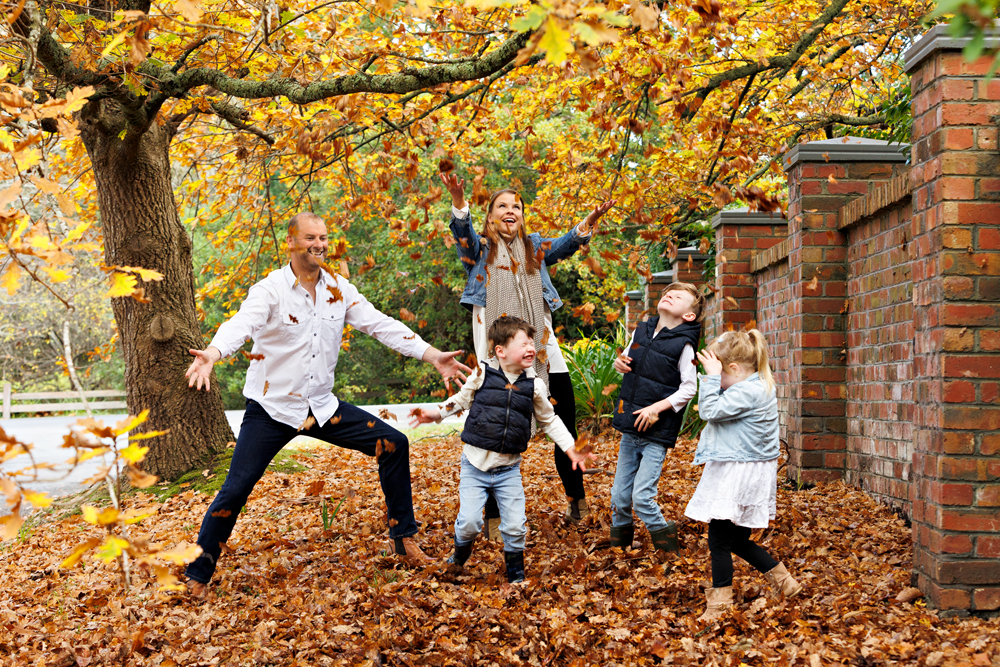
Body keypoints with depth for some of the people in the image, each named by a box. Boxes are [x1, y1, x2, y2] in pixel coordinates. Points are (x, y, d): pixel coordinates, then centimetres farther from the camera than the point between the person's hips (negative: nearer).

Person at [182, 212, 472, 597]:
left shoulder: (339, 290, 2)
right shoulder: (270, 290, -13)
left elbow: (381, 325, 0)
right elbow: (241, 324, -31)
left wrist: (433, 356, -9)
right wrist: (212, 354, -53)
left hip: (322, 406, 5)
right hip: (271, 408, -5)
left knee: (394, 444, -2)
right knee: (236, 489, -11)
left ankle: (404, 539, 11)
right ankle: (197, 575, 8)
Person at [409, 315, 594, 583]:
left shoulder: (534, 385, 0)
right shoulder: (482, 374, -6)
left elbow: (549, 420, 12)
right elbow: (461, 400, 10)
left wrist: (572, 450, 8)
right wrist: (434, 414, -2)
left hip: (509, 468, 2)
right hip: (475, 463, -2)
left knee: (515, 526, -1)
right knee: (469, 521, -9)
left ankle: (516, 574, 24)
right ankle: (460, 555, 25)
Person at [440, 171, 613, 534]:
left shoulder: (535, 246, 18)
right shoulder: (480, 248, 9)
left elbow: (566, 244, 2)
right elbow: (462, 233, -12)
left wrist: (590, 222, -18)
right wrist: (458, 202, -33)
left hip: (540, 347, 4)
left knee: (565, 428, 4)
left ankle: (577, 498, 21)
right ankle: (494, 516, 3)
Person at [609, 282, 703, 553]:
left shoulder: (683, 344, -11)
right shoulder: (640, 332, 6)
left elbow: (689, 388, -11)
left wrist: (657, 407, -19)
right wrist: (620, 364, -2)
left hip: (657, 433, -6)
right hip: (630, 430, 6)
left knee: (642, 495, -10)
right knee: (619, 495, 11)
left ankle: (667, 550, 10)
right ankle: (619, 539, 32)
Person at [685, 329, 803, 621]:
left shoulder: (749, 392, -20)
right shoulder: (755, 387, 12)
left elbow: (710, 411, -22)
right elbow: (721, 410, 21)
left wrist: (712, 377, -17)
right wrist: (713, 385, 8)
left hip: (741, 475, -11)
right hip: (735, 473, 11)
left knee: (719, 540, -2)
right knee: (737, 540, 17)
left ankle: (719, 604, 7)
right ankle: (783, 581, 25)